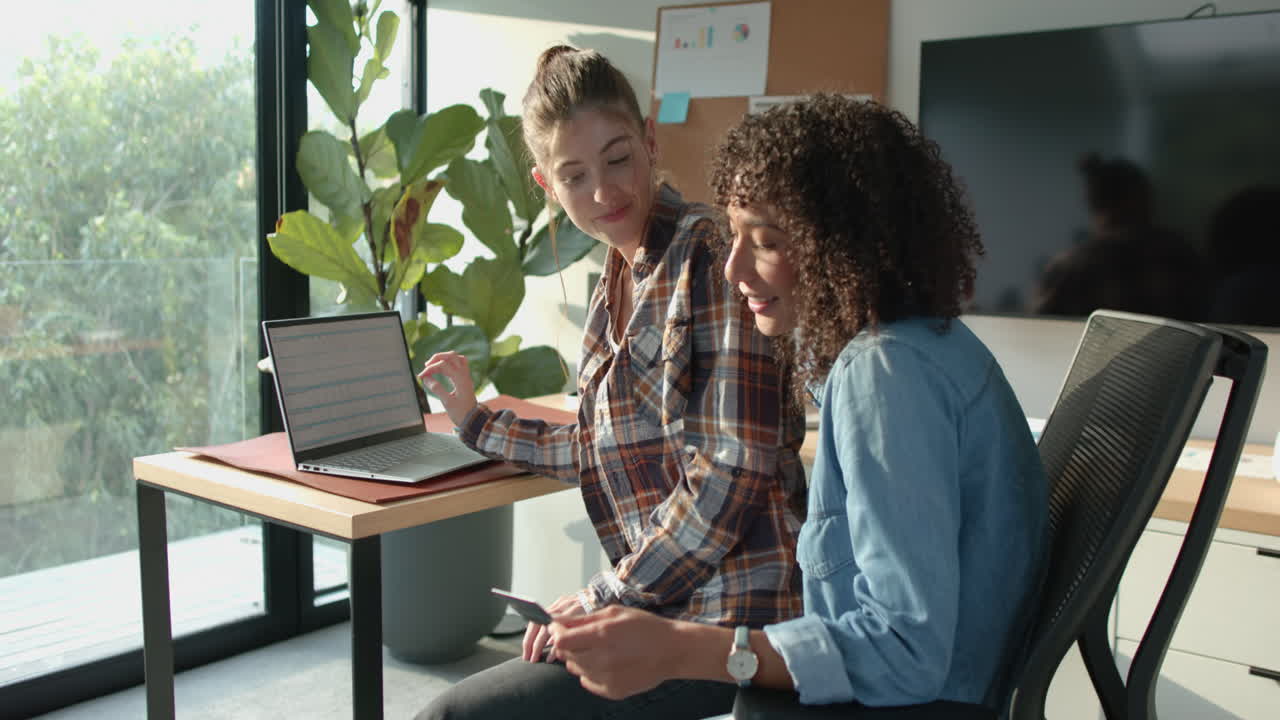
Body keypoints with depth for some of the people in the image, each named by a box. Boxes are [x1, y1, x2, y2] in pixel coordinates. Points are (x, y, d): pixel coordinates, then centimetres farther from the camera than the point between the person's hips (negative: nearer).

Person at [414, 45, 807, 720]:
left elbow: (733, 468, -21)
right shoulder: (620, 281, 11)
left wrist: (606, 596, -15)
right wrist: (476, 421, 28)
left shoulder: (709, 254, -15)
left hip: (730, 610, -9)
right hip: (667, 601, 9)